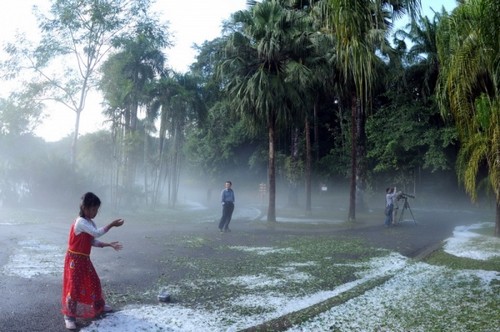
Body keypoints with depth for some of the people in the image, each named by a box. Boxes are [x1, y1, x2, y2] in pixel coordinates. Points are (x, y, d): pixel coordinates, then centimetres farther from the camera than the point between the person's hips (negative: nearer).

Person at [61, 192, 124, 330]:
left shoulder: (90, 223, 5)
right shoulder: (80, 222, -24)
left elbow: (93, 241, 10)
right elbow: (97, 233, -34)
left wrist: (109, 244, 2)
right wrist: (112, 224, -28)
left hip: (85, 259, 9)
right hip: (75, 259, -9)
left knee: (93, 282, 17)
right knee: (74, 286, -5)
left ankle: (98, 306, 36)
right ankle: (69, 315, 8)